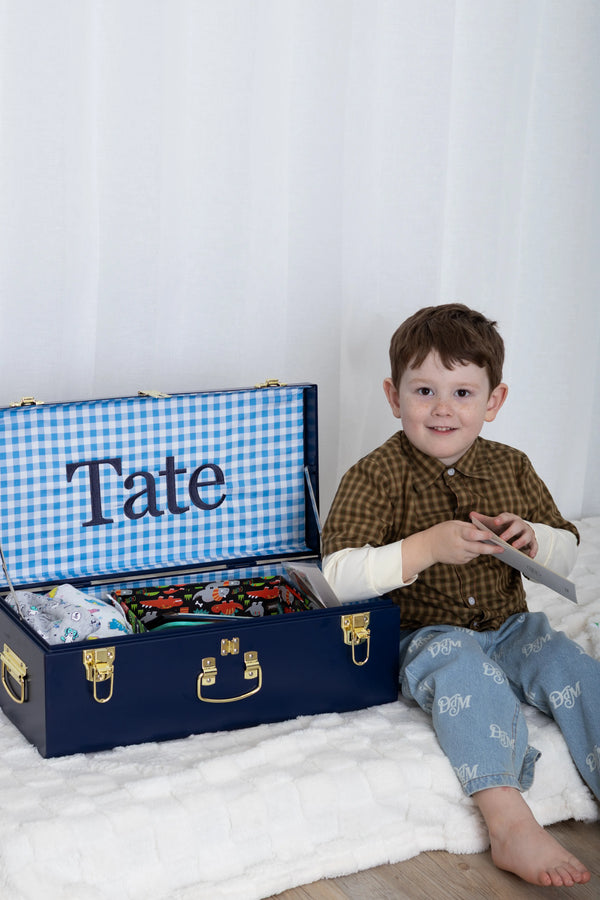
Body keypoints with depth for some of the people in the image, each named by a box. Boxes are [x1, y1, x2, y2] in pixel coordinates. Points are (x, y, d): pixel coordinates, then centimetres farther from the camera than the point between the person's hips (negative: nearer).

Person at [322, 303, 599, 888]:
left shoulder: (510, 468, 7)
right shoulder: (376, 476, -8)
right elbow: (339, 576, -18)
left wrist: (532, 540, -12)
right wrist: (428, 547, -29)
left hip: (510, 628, 5)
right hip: (426, 637, -5)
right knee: (465, 668, -35)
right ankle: (510, 825, -42)